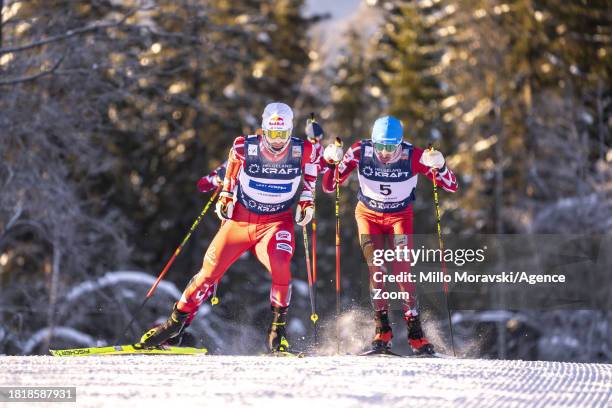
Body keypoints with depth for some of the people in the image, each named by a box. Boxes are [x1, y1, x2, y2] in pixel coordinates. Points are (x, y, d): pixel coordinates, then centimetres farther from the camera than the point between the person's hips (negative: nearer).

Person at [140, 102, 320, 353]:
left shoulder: (303, 152, -13)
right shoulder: (244, 148, -14)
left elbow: (311, 171, 10)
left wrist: (307, 202, 2)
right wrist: (225, 196, 5)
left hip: (277, 222, -1)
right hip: (241, 218, 1)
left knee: (279, 266, -30)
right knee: (210, 271, -2)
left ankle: (278, 327, -15)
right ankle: (176, 322, 14)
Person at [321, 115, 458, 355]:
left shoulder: (413, 157, -24)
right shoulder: (360, 152, -21)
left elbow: (452, 187, -23)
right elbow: (329, 187, -14)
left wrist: (439, 166, -42)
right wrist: (331, 163, -32)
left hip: (400, 216, -1)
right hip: (369, 215, 1)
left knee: (402, 270, -15)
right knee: (376, 269, -15)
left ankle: (415, 332, -12)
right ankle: (382, 329, -8)